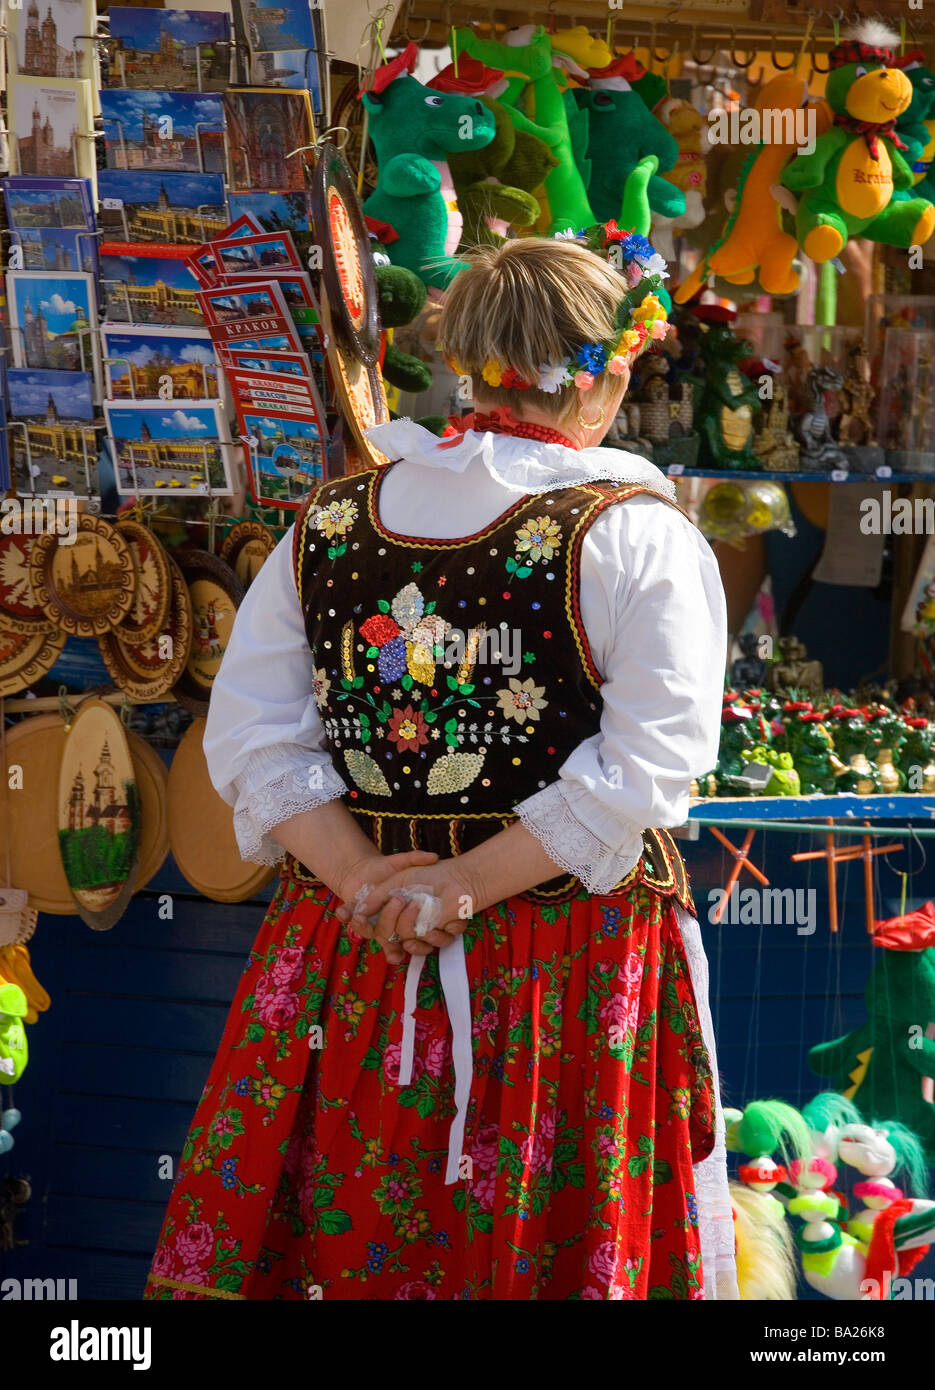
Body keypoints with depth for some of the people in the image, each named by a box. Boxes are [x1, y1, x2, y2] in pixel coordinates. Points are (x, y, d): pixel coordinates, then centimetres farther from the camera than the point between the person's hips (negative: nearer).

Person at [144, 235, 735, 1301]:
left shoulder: (327, 523, 5)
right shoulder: (636, 534, -7)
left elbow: (250, 734, 0)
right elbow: (651, 757, -16)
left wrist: (361, 876, -7)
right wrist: (465, 883, -15)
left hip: (351, 934, 4)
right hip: (572, 962, -3)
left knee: (349, 1233, 13)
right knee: (532, 1247, 7)